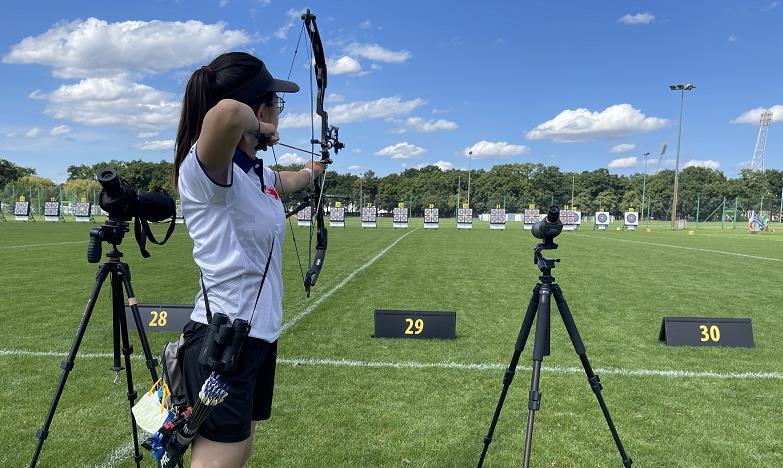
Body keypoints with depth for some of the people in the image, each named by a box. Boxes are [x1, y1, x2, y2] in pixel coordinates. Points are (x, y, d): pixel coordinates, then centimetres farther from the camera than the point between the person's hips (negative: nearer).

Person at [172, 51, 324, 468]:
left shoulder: (258, 174, 9)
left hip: (259, 335, 9)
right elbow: (227, 112, -40)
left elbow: (286, 181, 34)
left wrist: (310, 172, 55)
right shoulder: (204, 168, -18)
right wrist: (258, 129, -18)